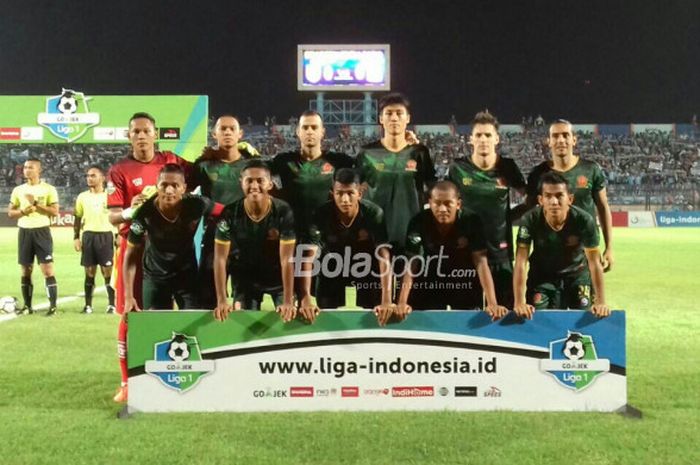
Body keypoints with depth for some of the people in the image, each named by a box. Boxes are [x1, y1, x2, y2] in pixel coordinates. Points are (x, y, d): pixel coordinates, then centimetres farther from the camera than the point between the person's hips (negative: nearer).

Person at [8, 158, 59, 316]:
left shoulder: (49, 189, -1)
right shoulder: (18, 190, 10)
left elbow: (55, 211, -7)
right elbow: (10, 213, 11)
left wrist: (36, 204, -15)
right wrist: (23, 211, -9)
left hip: (42, 231, -4)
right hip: (24, 232, 4)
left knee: (47, 270, -7)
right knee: (25, 271, 8)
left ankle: (53, 306, -5)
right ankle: (27, 306, 18)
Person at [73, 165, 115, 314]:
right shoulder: (82, 197, 8)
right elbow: (78, 218, 13)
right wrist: (76, 237, 5)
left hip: (105, 235, -2)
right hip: (88, 236, 3)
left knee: (108, 270, -2)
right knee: (89, 271, 6)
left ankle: (111, 304, 5)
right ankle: (88, 304, 13)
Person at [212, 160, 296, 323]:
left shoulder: (283, 212, -25)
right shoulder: (230, 213, -22)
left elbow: (287, 259, -24)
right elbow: (220, 258, -18)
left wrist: (288, 302, -29)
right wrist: (222, 301, -24)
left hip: (278, 277, -1)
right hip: (244, 277, 1)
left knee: (287, 317, 2)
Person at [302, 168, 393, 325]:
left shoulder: (374, 213, -29)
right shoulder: (322, 215, -28)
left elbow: (384, 256, -34)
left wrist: (386, 301, -44)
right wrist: (306, 299, -44)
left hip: (366, 270, 0)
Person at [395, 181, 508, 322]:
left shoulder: (471, 221, -23)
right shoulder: (419, 222, -23)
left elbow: (481, 262, -25)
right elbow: (411, 264, -26)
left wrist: (492, 303, -35)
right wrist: (402, 303, -38)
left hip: (465, 285, 0)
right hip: (429, 284, 0)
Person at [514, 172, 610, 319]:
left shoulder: (584, 220, -29)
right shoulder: (529, 220, -29)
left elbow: (594, 262, -22)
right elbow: (521, 262, -28)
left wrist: (600, 302, -26)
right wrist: (519, 303, -35)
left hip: (577, 274, 0)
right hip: (542, 275, 0)